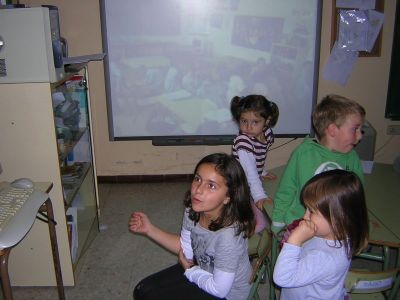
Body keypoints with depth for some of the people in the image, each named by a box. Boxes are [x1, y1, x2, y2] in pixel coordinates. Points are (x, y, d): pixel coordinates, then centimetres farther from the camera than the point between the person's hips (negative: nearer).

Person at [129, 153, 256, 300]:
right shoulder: (193, 210, -18)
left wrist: (189, 269, -10)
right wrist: (150, 229, -7)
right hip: (203, 268, 6)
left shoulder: (228, 235, -38)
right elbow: (186, 247, 0)